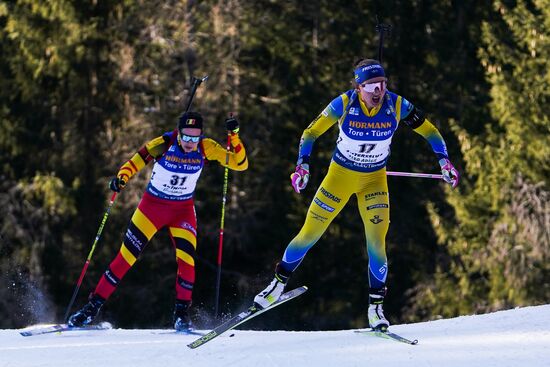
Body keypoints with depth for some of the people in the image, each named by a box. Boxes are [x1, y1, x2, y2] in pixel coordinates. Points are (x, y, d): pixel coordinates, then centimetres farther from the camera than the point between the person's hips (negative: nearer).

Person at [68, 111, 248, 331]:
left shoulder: (205, 148, -14)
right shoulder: (163, 145, -22)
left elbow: (240, 164, -14)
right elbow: (135, 163, -24)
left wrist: (234, 136, -28)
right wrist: (121, 178, -45)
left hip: (183, 210, 2)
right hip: (152, 205, -2)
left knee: (186, 259, -17)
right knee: (126, 257, -3)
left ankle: (182, 313, 0)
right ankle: (92, 307, 5)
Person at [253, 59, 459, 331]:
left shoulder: (397, 105, -18)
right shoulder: (344, 104, -21)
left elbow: (428, 131, -5)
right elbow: (311, 132, -11)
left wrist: (444, 160, -18)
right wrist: (302, 165, -23)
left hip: (375, 180, 0)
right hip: (340, 175, 0)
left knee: (376, 242, -13)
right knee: (309, 234, 2)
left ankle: (376, 307, -1)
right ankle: (278, 283, 22)